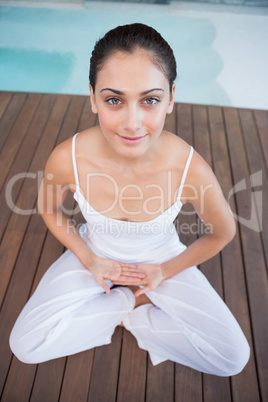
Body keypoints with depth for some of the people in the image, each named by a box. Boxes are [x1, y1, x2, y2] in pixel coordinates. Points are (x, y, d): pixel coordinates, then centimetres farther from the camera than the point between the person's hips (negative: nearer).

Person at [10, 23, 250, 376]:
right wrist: (89, 260, -8)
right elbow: (50, 210, -4)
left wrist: (166, 271, -7)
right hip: (95, 256, 1)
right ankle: (140, 300, 5)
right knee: (24, 346, -6)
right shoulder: (67, 159, -28)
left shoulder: (191, 170, -31)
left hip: (162, 260, 0)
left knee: (234, 358, -4)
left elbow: (223, 232, -10)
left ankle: (129, 314, 8)